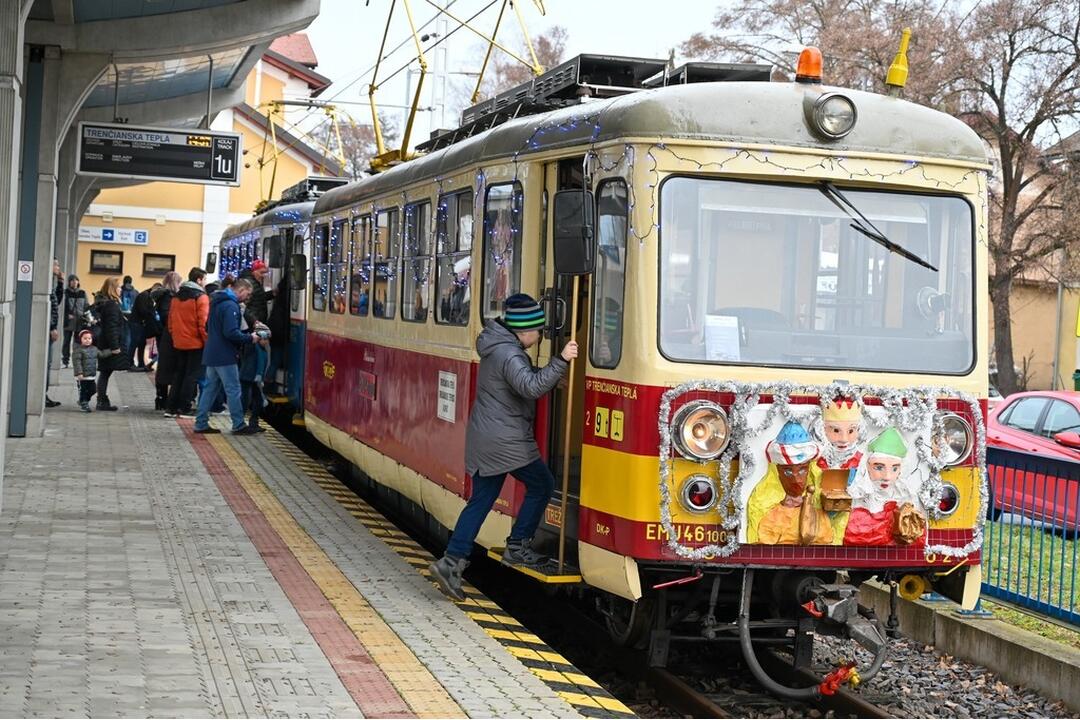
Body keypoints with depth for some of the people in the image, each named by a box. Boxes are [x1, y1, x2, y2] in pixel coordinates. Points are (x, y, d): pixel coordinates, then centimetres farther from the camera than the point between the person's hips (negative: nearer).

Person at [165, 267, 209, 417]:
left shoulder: (177, 297, 8)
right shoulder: (201, 297, -11)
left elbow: (171, 320, 10)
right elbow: (203, 323, -16)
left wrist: (174, 337, 17)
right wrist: (207, 342, -9)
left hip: (178, 343, 6)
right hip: (195, 343, -6)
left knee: (178, 375, 13)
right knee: (191, 375, 1)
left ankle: (171, 407, 10)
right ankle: (184, 408, 1)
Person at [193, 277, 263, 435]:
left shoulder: (217, 302, 15)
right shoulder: (231, 306, -17)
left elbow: (208, 327, 23)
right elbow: (231, 333, -24)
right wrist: (250, 338, -13)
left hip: (212, 353, 10)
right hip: (224, 356, -10)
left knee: (210, 388, 12)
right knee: (233, 390, -2)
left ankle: (201, 423, 14)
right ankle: (238, 426, 2)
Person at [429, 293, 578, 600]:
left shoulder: (498, 347, 15)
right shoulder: (508, 355, -18)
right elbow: (531, 387, -33)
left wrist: (552, 378, 16)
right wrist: (560, 361, -37)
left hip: (484, 438, 10)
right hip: (505, 441, -10)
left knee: (481, 499, 10)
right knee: (541, 485, 8)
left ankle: (451, 562, 4)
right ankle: (517, 547, 12)